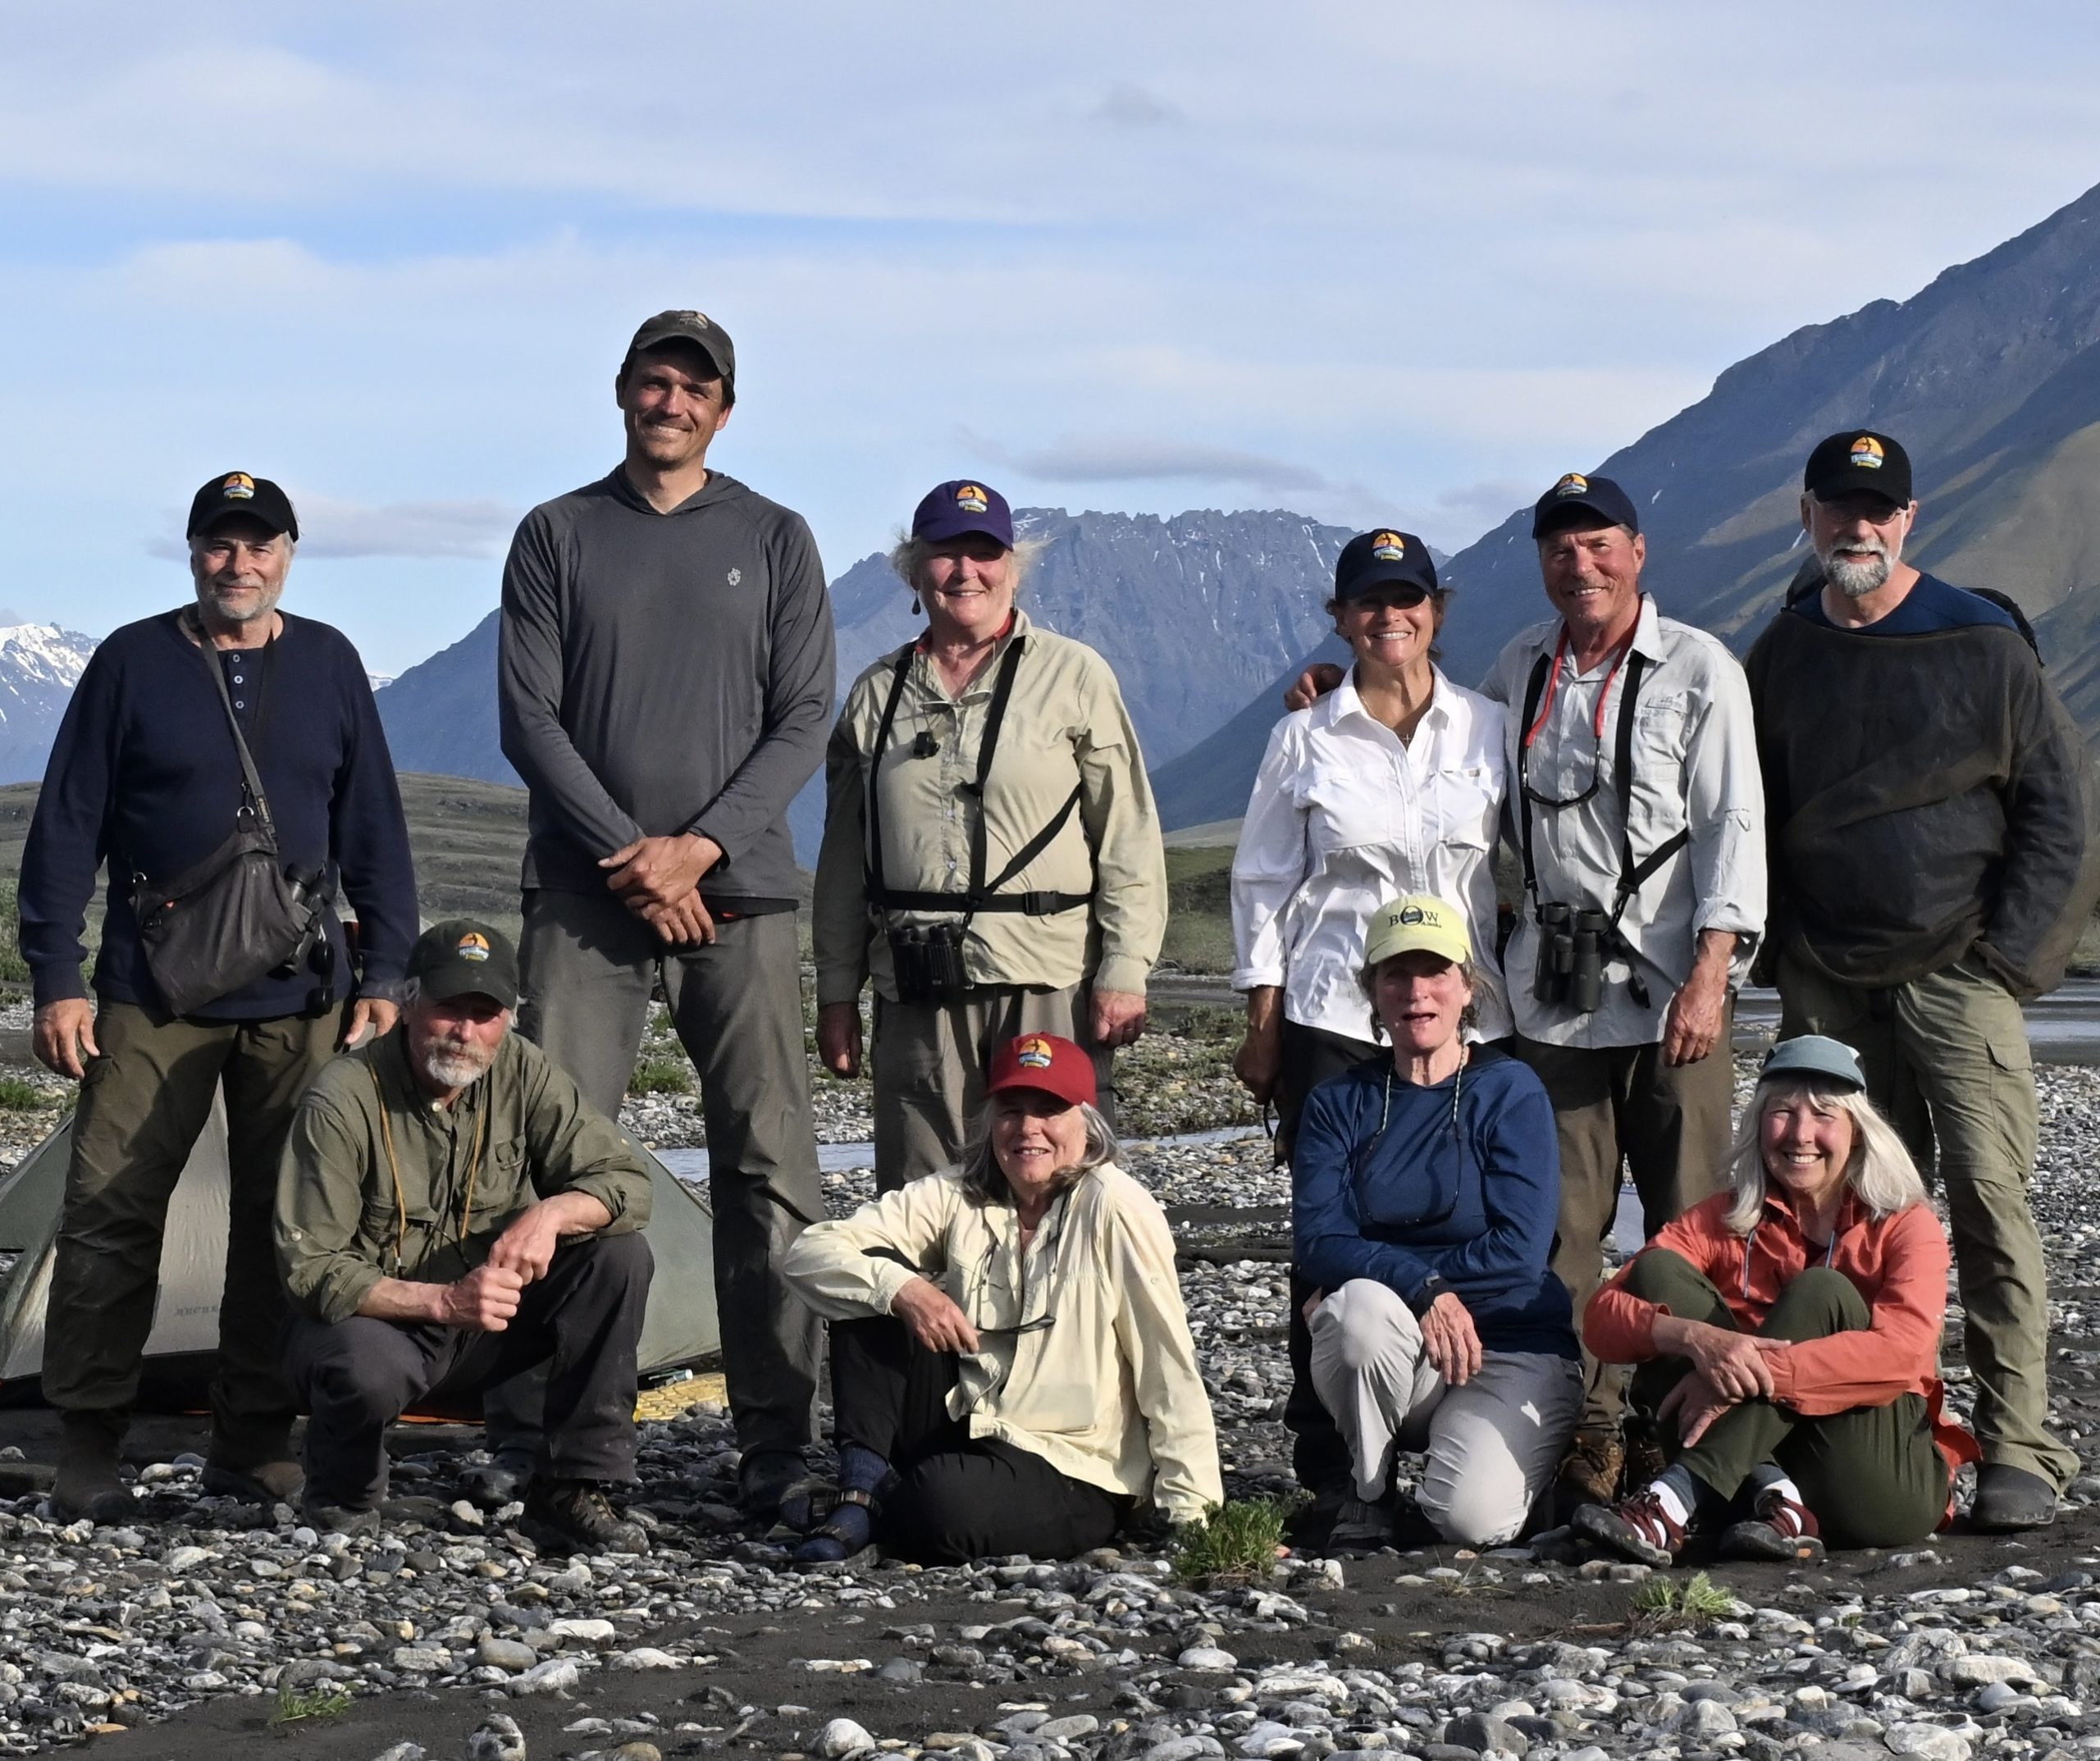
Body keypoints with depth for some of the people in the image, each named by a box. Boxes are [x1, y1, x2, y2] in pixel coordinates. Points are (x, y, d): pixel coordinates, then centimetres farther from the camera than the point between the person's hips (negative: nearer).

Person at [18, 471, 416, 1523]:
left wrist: (383, 973, 7)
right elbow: (68, 828, 3)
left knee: (284, 1222, 4)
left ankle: (253, 1445, 14)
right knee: (111, 1210, -5)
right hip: (152, 996, -2)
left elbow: (374, 833, 12)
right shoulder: (133, 664, 2)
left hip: (299, 997, 2)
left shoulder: (327, 665, 9)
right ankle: (86, 1447, 4)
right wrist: (56, 980, -3)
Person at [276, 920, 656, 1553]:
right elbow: (312, 1270, -21)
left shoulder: (522, 1073, -8)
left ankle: (570, 1494, -12)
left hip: (488, 1320, 5)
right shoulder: (341, 1102, -21)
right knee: (369, 1368, -40)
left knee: (618, 1252, -18)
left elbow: (625, 1182, -8)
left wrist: (551, 1214, -30)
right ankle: (342, 1500, -3)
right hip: (376, 1318, -5)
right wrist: (441, 1301, -33)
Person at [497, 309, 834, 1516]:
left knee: (769, 1164, -2)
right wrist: (627, 854, -8)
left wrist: (702, 845, -9)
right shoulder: (559, 536, 9)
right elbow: (528, 715, 2)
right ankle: (532, 1439, 0)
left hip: (739, 894, 0)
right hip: (584, 895, 0)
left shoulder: (774, 541, 9)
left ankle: (780, 1439, 3)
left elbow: (803, 721, 4)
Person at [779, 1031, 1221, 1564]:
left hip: (1075, 1475, -5)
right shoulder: (957, 1197, 0)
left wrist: (1189, 1510, -16)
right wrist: (901, 1289, -24)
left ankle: (885, 1506, -1)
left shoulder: (1115, 1209, -14)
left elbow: (1170, 1367, -15)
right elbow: (809, 1253, -6)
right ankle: (862, 1490, -13)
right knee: (875, 1277, -12)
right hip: (964, 1434, 5)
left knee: (942, 1507, -36)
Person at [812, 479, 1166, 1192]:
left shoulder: (1074, 676, 6)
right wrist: (837, 992, 13)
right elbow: (844, 858, 17)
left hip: (1050, 981, -3)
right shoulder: (876, 695, 15)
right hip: (915, 993, 3)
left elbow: (1128, 835, 2)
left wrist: (1124, 970, -6)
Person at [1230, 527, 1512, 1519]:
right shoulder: (1305, 739, 7)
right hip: (1334, 1017, -1)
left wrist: (1523, 1001, 8)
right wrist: (1263, 1023, 4)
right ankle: (1328, 1464, 3)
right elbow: (1262, 882, 9)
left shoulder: (1489, 731, 9)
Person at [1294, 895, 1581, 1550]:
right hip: (1390, 1351, 2)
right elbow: (1318, 1242, -7)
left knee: (1472, 1518, -28)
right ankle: (1369, 1492, -7)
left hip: (1514, 1350, -2)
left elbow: (1519, 1248, -13)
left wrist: (1373, 1271, -13)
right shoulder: (1340, 1103, 5)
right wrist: (1422, 1287, -24)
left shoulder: (1511, 1093, -3)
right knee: (1360, 1307, -34)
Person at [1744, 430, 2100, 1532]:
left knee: (1988, 1197, -11)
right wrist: (1790, 964, 10)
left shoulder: (1980, 643, -1)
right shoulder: (1781, 656, 11)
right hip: (1828, 987, 4)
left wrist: (2006, 956, -7)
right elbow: (1754, 820, 19)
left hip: (1956, 976, -4)